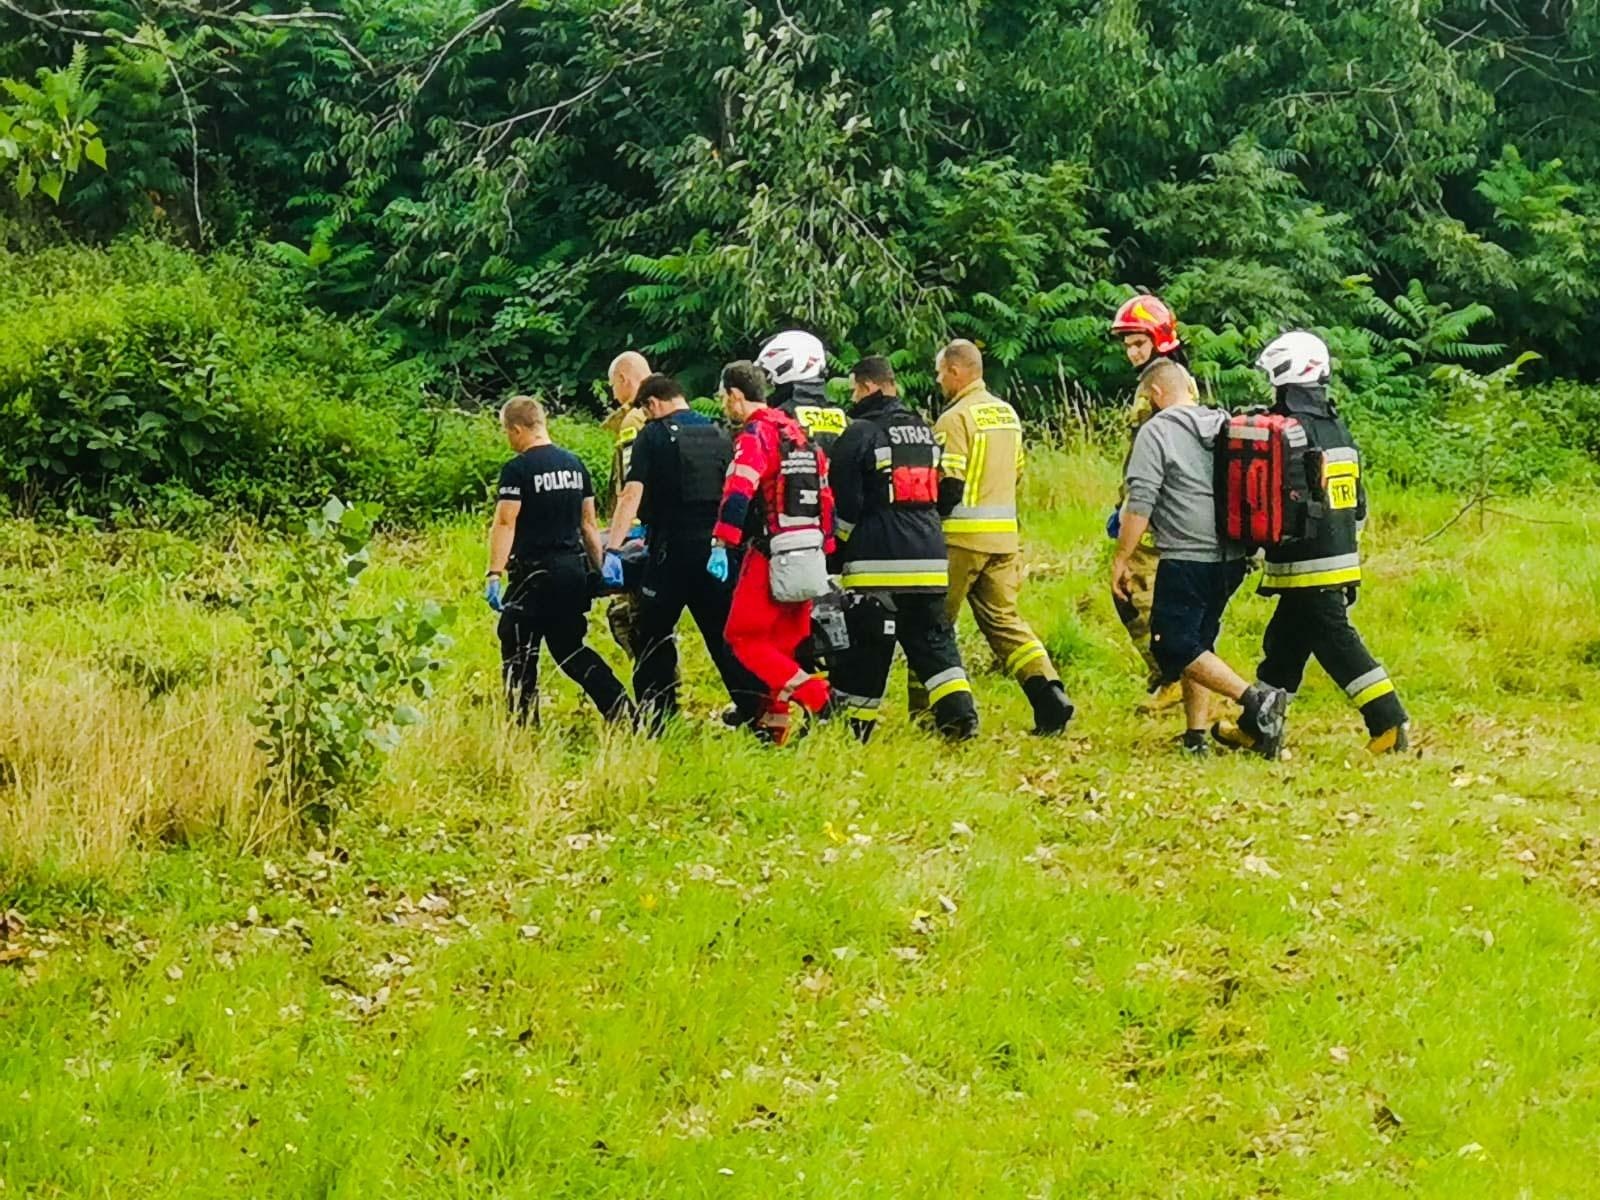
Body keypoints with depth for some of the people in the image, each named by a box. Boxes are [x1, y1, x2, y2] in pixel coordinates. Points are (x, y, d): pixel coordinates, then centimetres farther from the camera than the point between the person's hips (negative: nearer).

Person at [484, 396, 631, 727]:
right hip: (574, 569, 7)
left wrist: (495, 574, -22)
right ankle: (621, 708, 6)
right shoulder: (574, 464, 10)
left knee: (519, 653, 3)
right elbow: (589, 522, 15)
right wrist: (600, 569, 19)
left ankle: (524, 726, 3)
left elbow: (505, 523, -18)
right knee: (570, 649, 17)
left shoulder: (518, 469, -11)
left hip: (535, 571, -7)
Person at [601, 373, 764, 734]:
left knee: (655, 637, 5)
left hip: (671, 551, -5)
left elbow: (632, 494, -14)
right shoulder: (719, 435, 11)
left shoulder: (653, 436, -4)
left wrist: (613, 548, -19)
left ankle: (655, 722, 3)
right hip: (716, 550, 5)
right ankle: (756, 712, 5)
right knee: (725, 636, 10)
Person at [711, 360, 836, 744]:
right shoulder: (800, 434, 18)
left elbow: (738, 493, -23)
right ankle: (774, 724, 14)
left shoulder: (755, 435, -9)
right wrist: (825, 551, 24)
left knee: (744, 637, -4)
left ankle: (818, 698, -18)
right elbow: (825, 496, 20)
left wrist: (721, 545, -28)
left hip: (770, 554, -8)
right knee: (786, 641, 13)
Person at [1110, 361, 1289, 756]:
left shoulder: (1156, 432, -7)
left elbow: (1140, 503, -13)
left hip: (1186, 560, -7)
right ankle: (1196, 734, 14)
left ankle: (1255, 697, -18)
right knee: (1197, 643, 17)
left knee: (1173, 646, -4)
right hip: (1231, 559, 7)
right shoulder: (1228, 427, 12)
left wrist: (1121, 558, -8)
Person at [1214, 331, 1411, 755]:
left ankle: (1390, 722, -11)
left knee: (1337, 644, -7)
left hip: (1306, 568, -9)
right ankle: (1255, 727, 25)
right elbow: (1358, 502, 17)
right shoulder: (1338, 431, 12)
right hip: (1341, 559, 9)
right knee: (1284, 642, 17)